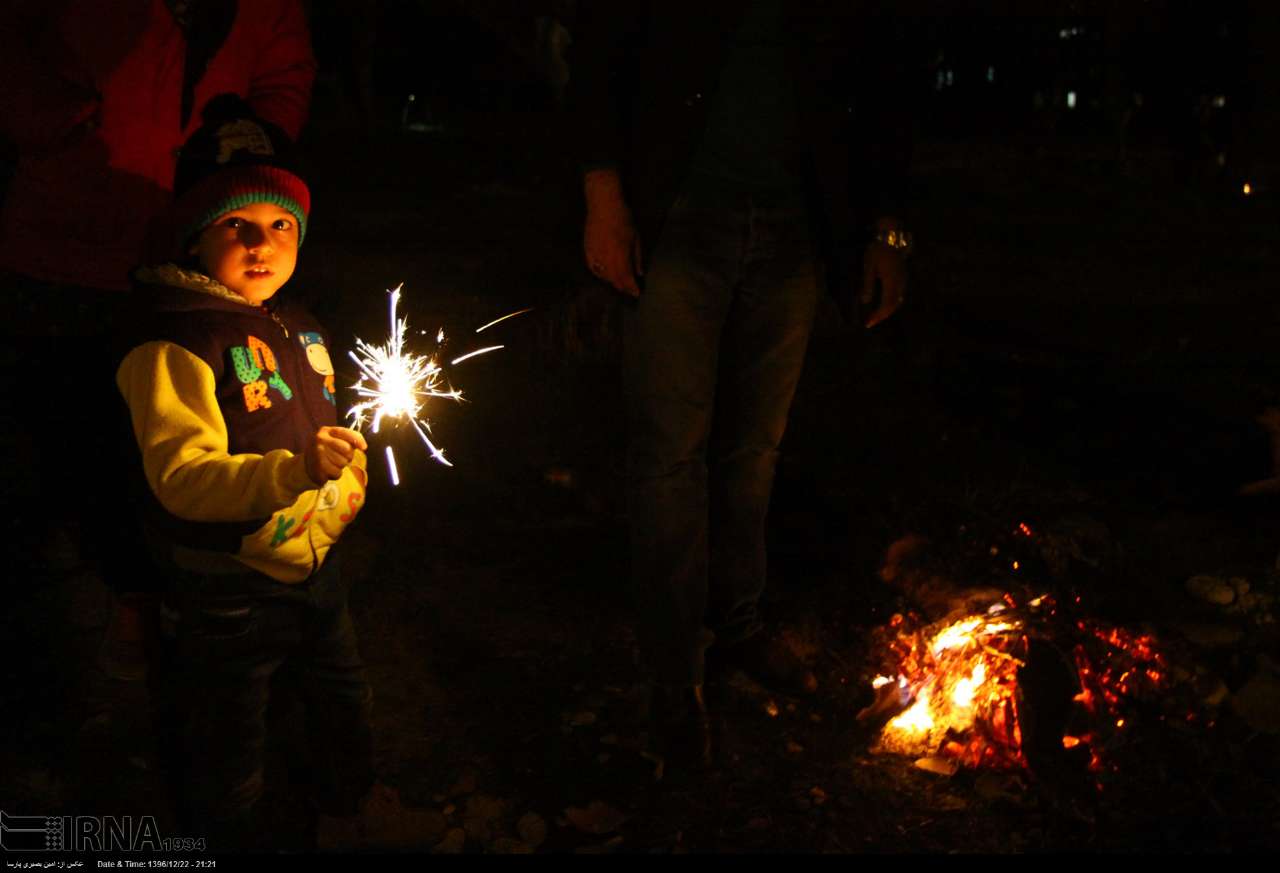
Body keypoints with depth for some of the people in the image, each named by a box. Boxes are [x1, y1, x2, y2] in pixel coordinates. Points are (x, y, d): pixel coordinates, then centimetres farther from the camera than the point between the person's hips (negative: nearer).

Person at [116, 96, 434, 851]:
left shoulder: (300, 328, 6)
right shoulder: (173, 343, -20)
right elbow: (183, 477, -30)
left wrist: (329, 515, 2)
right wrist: (297, 471, -42)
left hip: (316, 569, 8)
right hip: (226, 590, -8)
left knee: (346, 703, 27)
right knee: (230, 760, 11)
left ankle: (353, 815, 53)